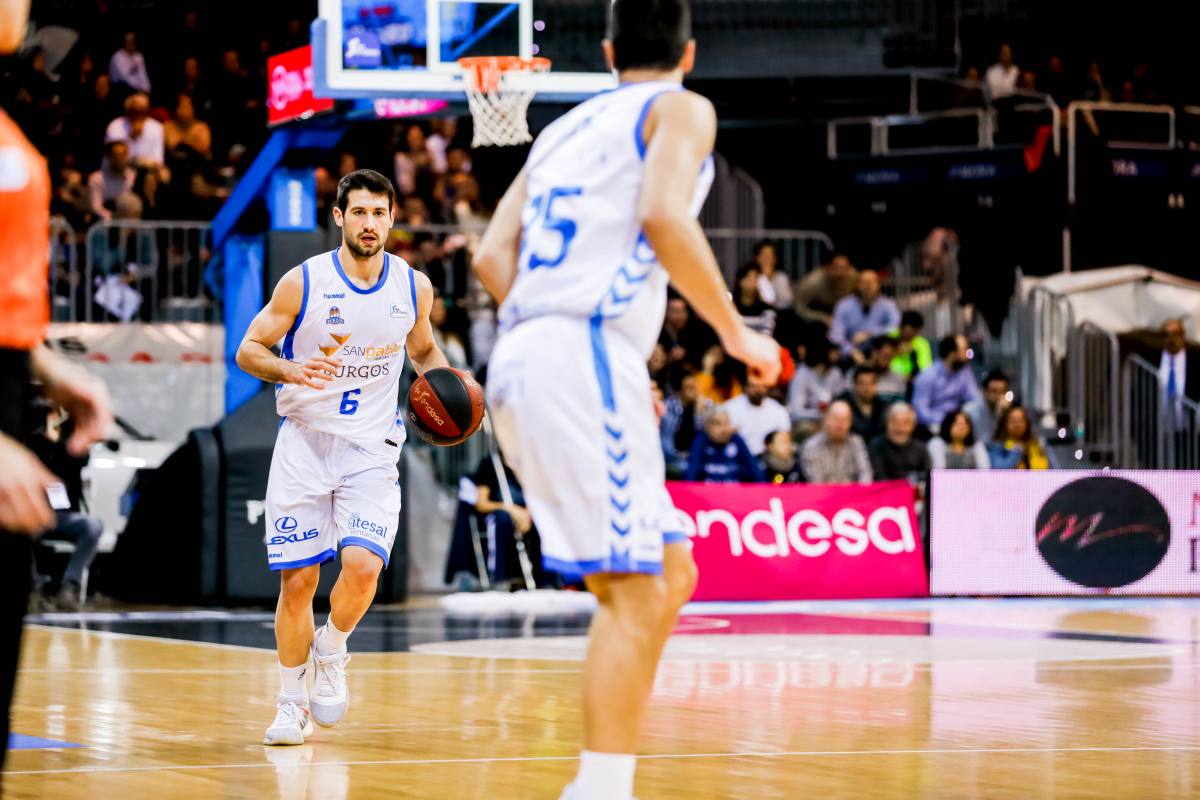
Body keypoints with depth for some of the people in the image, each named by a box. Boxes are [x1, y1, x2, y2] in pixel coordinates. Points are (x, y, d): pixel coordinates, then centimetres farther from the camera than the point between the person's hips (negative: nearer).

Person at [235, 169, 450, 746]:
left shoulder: (414, 287, 2)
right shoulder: (304, 282, -7)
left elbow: (423, 351, 20)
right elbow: (248, 350, -2)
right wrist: (290, 370, -22)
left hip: (370, 449, 1)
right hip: (303, 442, -1)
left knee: (362, 564, -20)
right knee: (297, 580, -1)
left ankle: (331, 655, 10)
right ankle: (291, 703, 17)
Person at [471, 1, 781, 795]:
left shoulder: (566, 128, 25)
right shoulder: (682, 109, 5)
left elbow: (493, 256, 18)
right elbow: (663, 217, -14)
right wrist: (735, 332, -6)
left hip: (521, 359, 8)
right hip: (588, 353, -8)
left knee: (671, 575, 14)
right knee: (634, 591, -10)